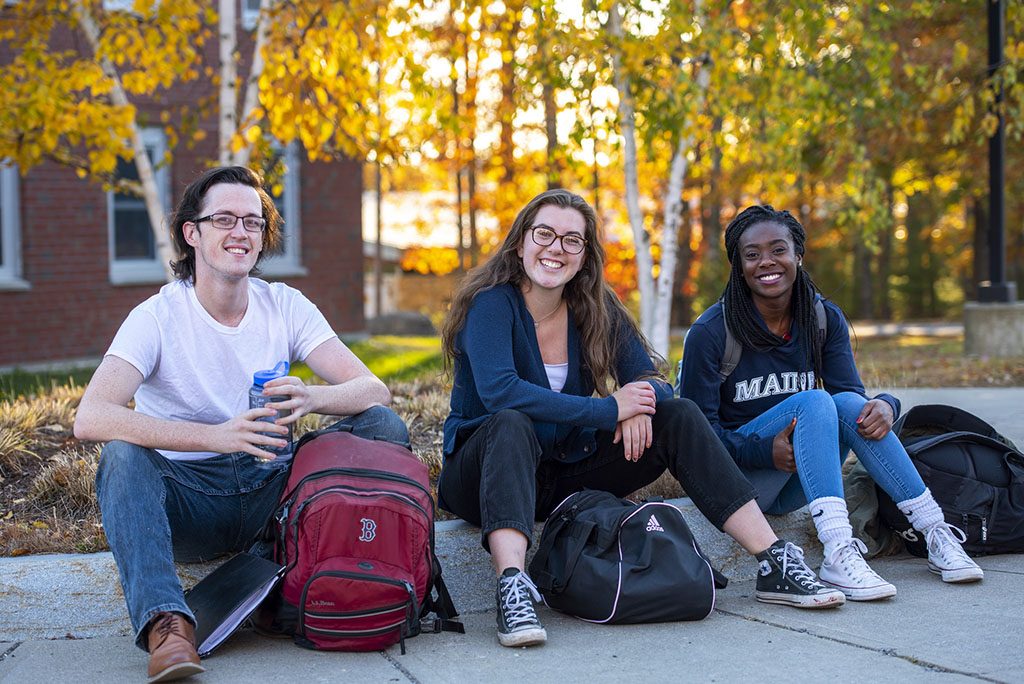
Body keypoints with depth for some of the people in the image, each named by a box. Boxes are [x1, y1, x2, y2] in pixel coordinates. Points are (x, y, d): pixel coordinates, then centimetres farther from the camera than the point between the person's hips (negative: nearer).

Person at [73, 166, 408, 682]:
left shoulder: (285, 306, 2)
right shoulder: (158, 318, -9)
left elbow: (373, 389, -6)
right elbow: (90, 418, -26)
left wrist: (311, 398, -31)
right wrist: (216, 435, -38)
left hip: (271, 487, 3)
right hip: (188, 499, -3)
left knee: (383, 426, -14)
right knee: (123, 453, -33)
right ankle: (166, 623, -46)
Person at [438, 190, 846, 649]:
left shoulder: (595, 309, 2)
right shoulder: (492, 303, -15)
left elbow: (649, 380, 1)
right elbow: (499, 391, -31)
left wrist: (643, 401, -25)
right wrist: (610, 410, -30)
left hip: (567, 474, 5)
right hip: (484, 470, -5)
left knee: (678, 415, -8)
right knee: (511, 424, -37)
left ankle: (774, 564, -15)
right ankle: (512, 589, -55)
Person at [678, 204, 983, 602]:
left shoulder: (825, 319, 2)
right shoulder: (710, 333, -12)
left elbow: (853, 394, -5)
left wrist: (884, 406, -29)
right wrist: (766, 451, -28)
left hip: (795, 486, 4)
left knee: (850, 404, -24)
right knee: (814, 401, -29)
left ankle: (938, 534, -27)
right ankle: (839, 554, -46)